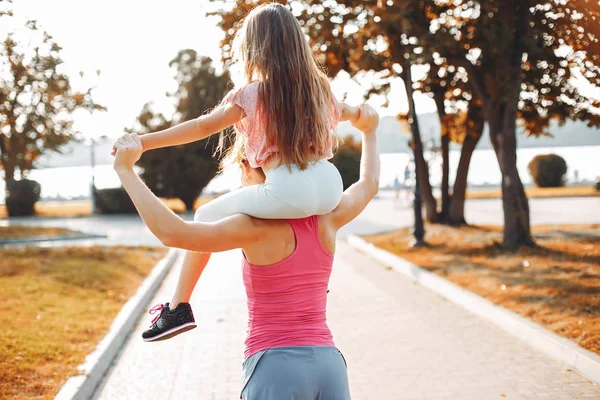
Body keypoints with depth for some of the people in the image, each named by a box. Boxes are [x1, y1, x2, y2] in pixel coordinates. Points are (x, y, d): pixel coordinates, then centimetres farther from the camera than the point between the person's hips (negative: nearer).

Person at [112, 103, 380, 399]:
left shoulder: (258, 228, -12)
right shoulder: (325, 219, 5)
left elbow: (171, 232, -23)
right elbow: (369, 183, 25)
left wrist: (125, 170, -16)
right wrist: (368, 131, 41)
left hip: (276, 367, -6)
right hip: (329, 364, 6)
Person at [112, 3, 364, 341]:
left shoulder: (251, 94, 0)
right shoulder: (317, 86, 17)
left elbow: (204, 127, -9)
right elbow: (345, 111, 38)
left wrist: (145, 142, -9)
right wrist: (364, 115, 61)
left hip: (288, 193, -6)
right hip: (330, 187, 6)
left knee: (207, 216, 14)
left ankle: (179, 307, 12)